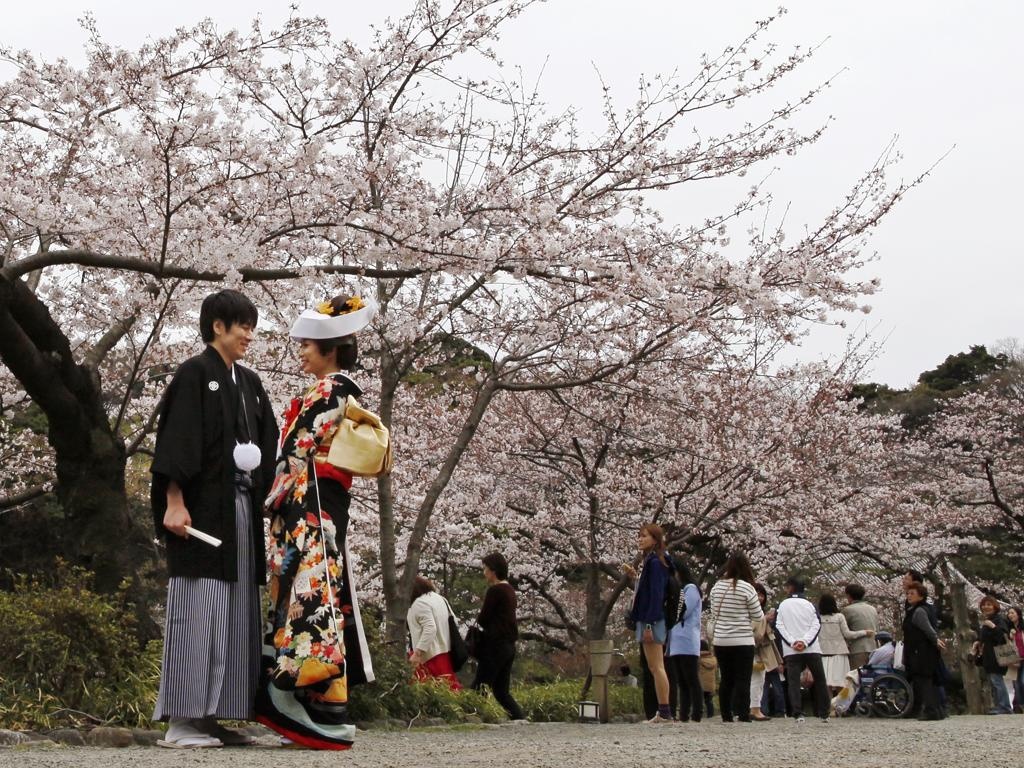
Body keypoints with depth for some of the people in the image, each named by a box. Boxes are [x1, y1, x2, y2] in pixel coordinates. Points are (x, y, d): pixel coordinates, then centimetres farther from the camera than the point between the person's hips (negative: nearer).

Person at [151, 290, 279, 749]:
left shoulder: (250, 384, 18)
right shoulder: (194, 374, -3)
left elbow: (266, 445, 20)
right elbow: (177, 440, -12)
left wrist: (261, 501, 10)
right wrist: (174, 502, -21)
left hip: (241, 509, 8)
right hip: (202, 507, -8)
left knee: (234, 612, 5)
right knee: (199, 608, -9)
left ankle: (213, 717, 9)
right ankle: (181, 721, -6)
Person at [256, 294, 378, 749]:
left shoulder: (329, 391, -9)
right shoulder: (339, 392, 20)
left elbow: (300, 454, -13)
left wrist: (272, 501, -5)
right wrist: (281, 503, 18)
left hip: (310, 509, -10)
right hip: (319, 510, 10)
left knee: (312, 597, -11)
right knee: (315, 597, 8)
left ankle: (323, 720, -11)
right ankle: (315, 713, 10)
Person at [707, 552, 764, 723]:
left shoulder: (717, 586, 4)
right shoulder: (746, 587, -9)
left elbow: (714, 615, 11)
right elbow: (758, 616, -2)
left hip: (720, 641, 5)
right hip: (742, 641, -5)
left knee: (726, 679, 11)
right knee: (742, 680, -2)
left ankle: (726, 716, 12)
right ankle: (743, 715, -7)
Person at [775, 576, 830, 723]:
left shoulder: (782, 605, 5)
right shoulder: (809, 604, 7)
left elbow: (779, 626, -3)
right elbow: (816, 625, -2)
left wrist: (792, 642, -9)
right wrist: (805, 641, -9)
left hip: (791, 651, -1)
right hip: (812, 649, 1)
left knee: (793, 681, -2)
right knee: (820, 680, 10)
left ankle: (798, 714, -14)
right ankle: (824, 714, 11)